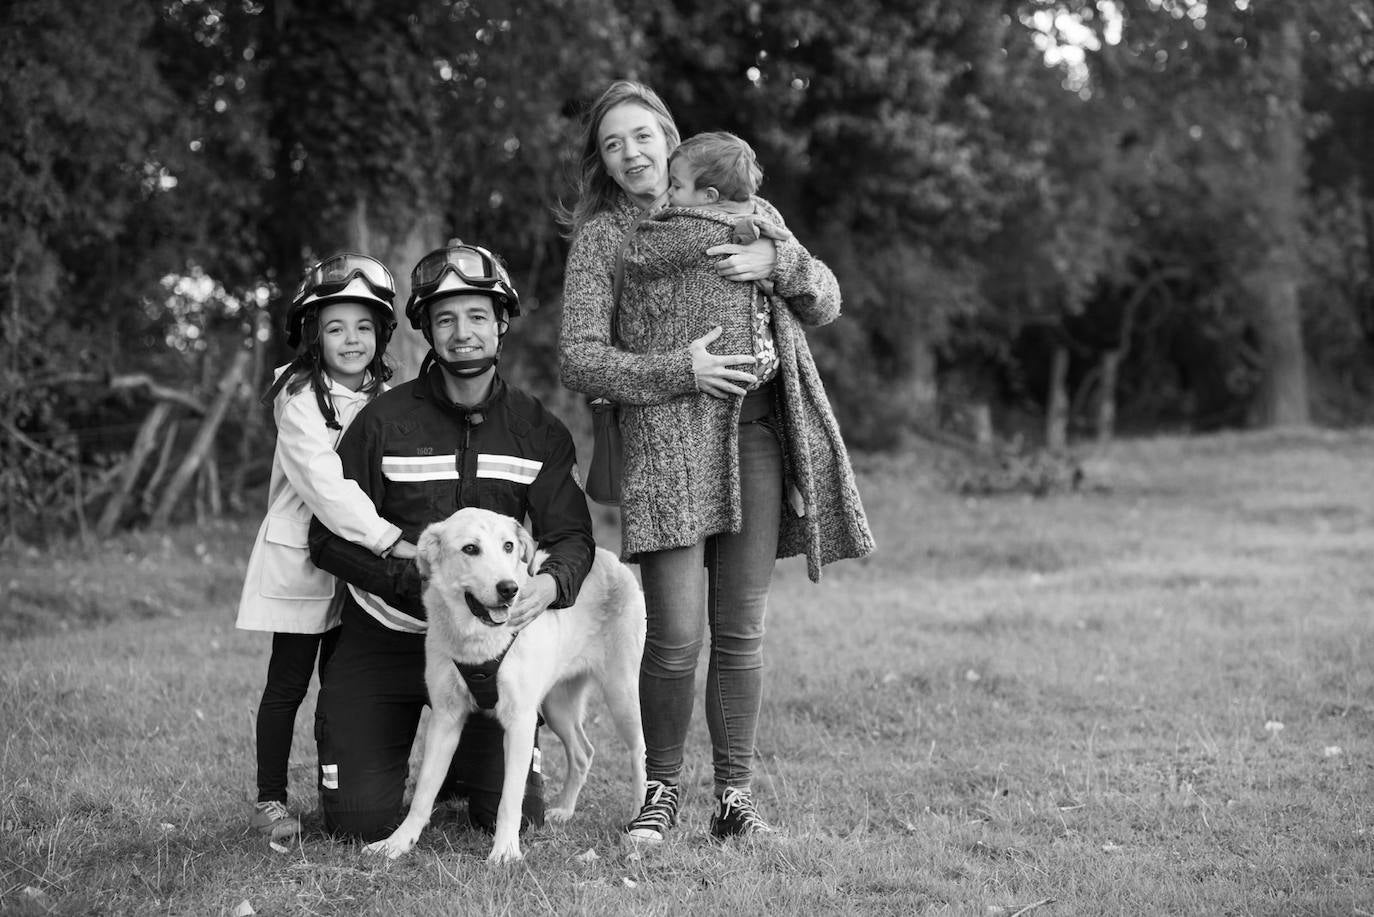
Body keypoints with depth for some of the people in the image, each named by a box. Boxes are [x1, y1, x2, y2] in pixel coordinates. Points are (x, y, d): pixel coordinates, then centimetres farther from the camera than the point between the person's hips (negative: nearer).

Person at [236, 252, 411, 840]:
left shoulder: (385, 397, 7)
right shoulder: (300, 399, -14)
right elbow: (323, 481, -24)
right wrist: (387, 537, -30)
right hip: (300, 559, -6)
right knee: (288, 682, 0)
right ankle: (270, 800, 7)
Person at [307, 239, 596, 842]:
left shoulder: (537, 429, 0)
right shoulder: (385, 420, -9)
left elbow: (571, 536, -4)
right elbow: (329, 538, -9)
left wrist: (550, 582, -28)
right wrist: (418, 579, -24)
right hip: (385, 636, -2)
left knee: (516, 820, 0)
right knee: (361, 823, -5)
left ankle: (459, 767, 33)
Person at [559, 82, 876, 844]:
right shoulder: (601, 236, 9)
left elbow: (826, 303, 18)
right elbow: (579, 360, 1)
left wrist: (777, 259, -2)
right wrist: (679, 369, -11)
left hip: (759, 431, 3)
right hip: (667, 437, -3)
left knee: (740, 633, 3)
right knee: (676, 635, -10)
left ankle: (734, 797, 12)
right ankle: (661, 790, 8)